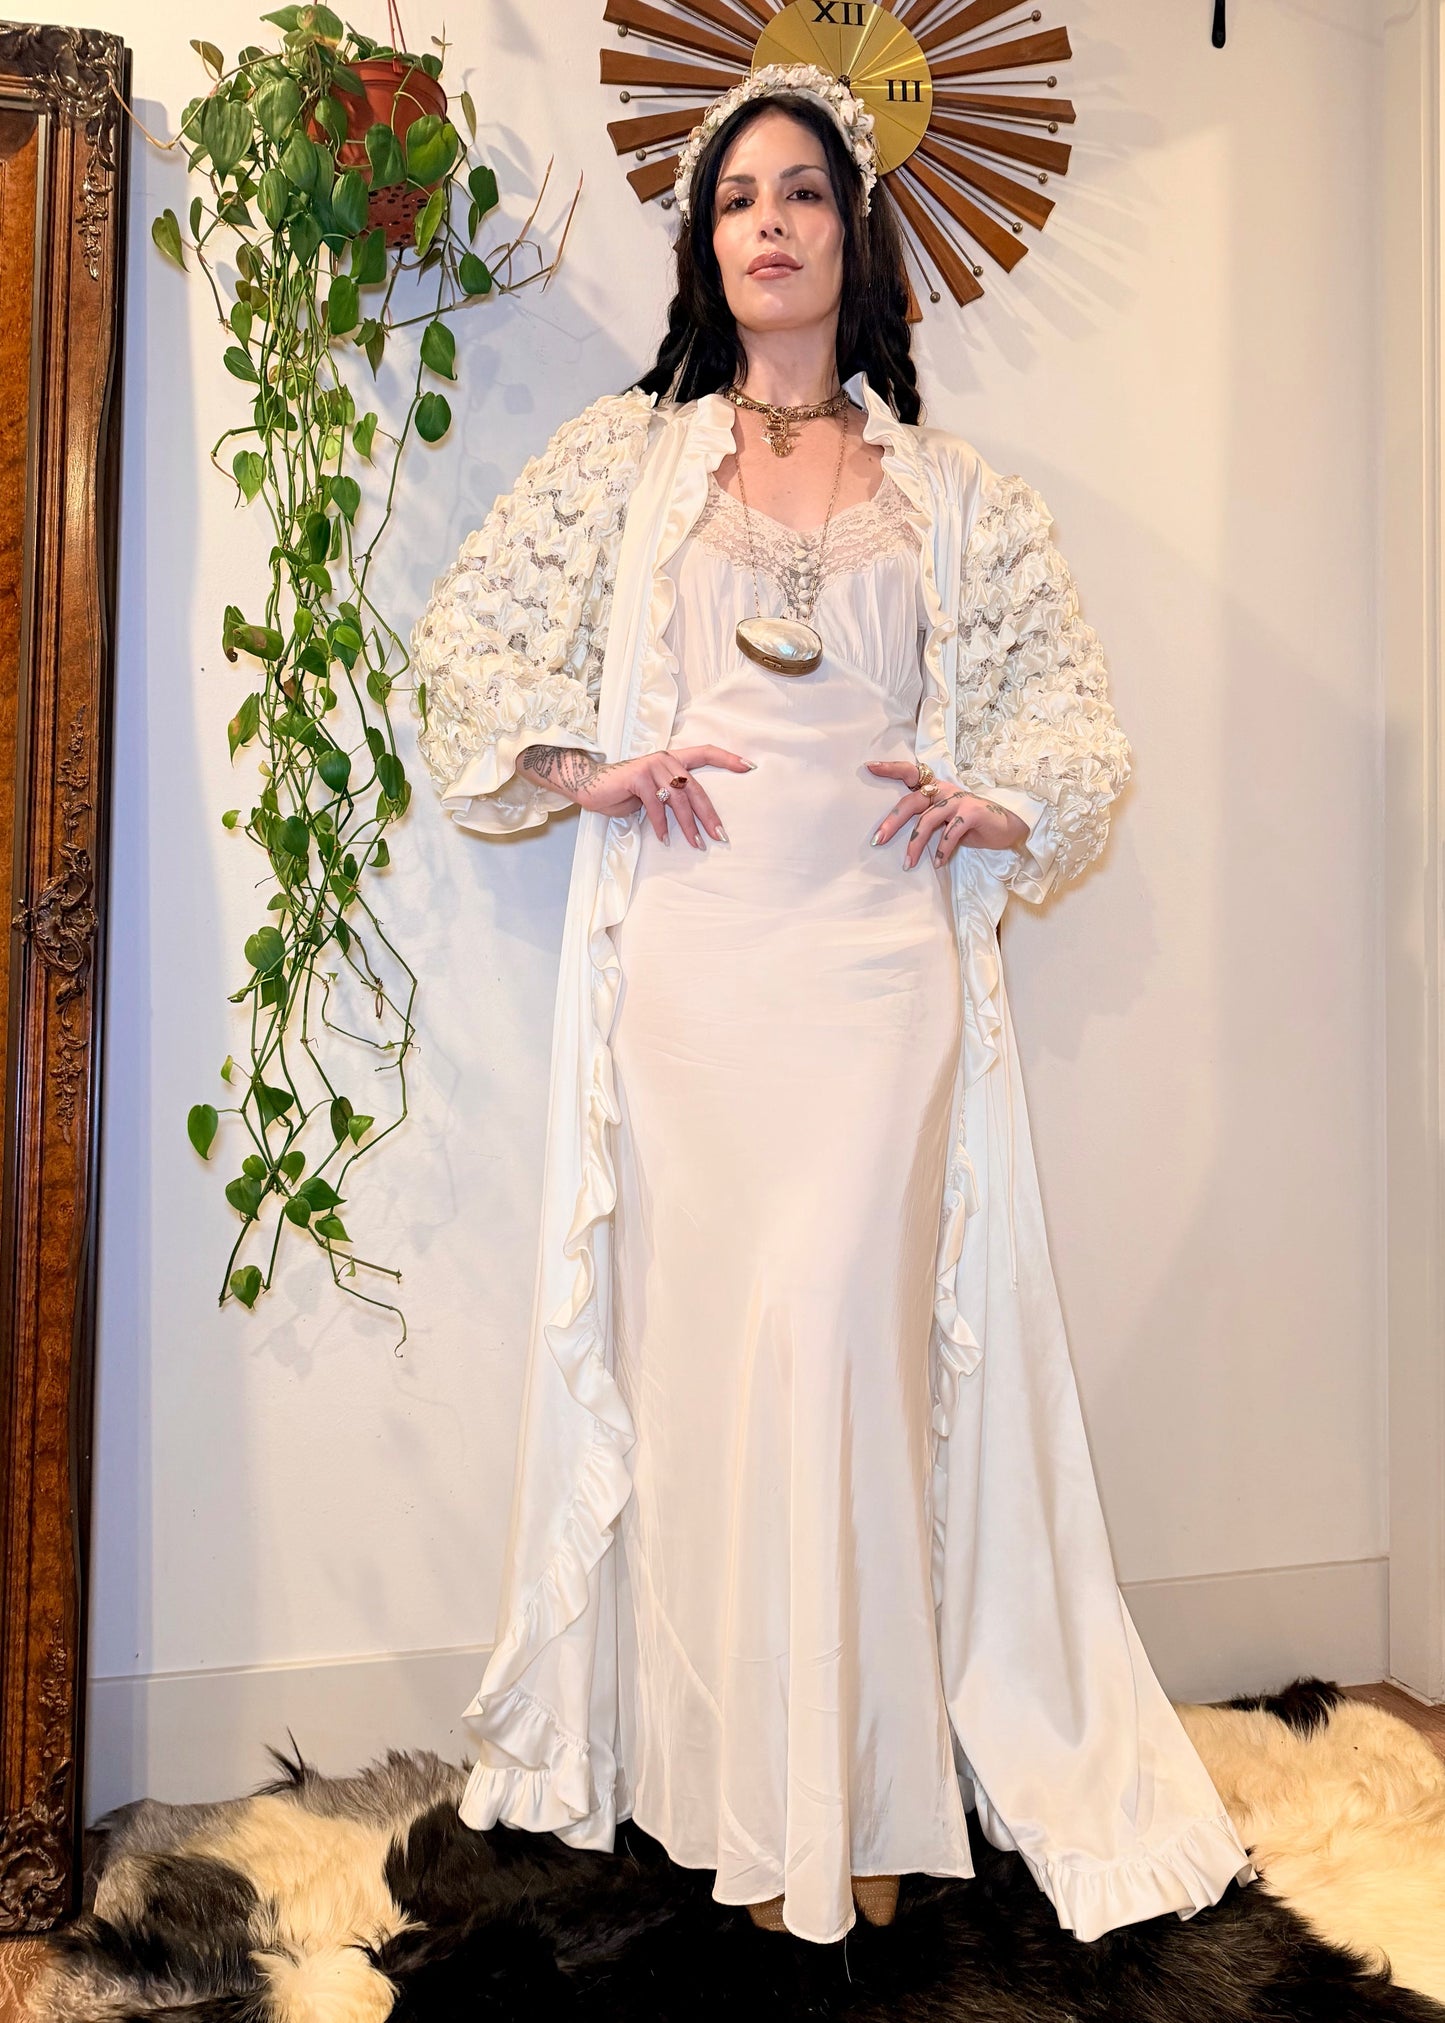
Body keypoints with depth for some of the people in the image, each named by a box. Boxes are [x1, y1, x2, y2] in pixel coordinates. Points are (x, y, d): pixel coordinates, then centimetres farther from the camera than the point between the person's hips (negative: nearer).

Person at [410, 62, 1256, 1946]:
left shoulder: (953, 492, 15)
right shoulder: (625, 455, 14)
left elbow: (1078, 714, 17)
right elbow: (464, 637, 13)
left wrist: (999, 801, -2)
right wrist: (587, 762, -2)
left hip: (879, 957, 0)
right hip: (684, 960, 1)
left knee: (837, 1329, -9)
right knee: (701, 1334, 1)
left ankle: (856, 1797, 7)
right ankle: (719, 1774, 16)